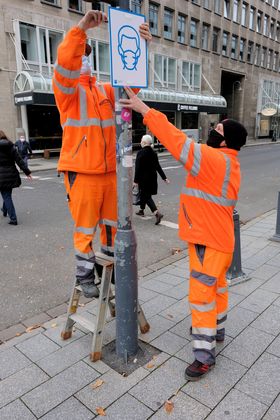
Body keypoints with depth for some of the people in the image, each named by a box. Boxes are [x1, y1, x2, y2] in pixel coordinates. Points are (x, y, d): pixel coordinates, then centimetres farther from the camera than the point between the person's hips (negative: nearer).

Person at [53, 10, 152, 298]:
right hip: (81, 172, -5)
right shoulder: (66, 88, -1)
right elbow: (65, 63, -21)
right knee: (85, 227, 3)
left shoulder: (105, 90, 15)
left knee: (112, 222, 15)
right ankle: (85, 274, 19)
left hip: (109, 170, 6)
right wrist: (82, 27, -30)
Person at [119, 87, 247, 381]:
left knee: (201, 295, -2)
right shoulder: (226, 162, 8)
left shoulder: (215, 160, -24)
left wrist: (144, 109, -25)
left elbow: (177, 141, -29)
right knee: (216, 286, 23)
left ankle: (204, 355, 11)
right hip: (217, 238, 10)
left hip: (208, 241, -10)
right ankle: (216, 329, 43)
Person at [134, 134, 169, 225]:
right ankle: (141, 210, 37)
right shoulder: (153, 153, 4)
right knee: (144, 194, 23)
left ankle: (157, 213, -18)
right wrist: (164, 178, 9)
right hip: (152, 177, 7)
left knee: (146, 196, -3)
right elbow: (158, 166, 5)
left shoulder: (140, 153, -16)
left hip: (143, 178, -7)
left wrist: (136, 181, -17)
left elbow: (138, 168, -19)